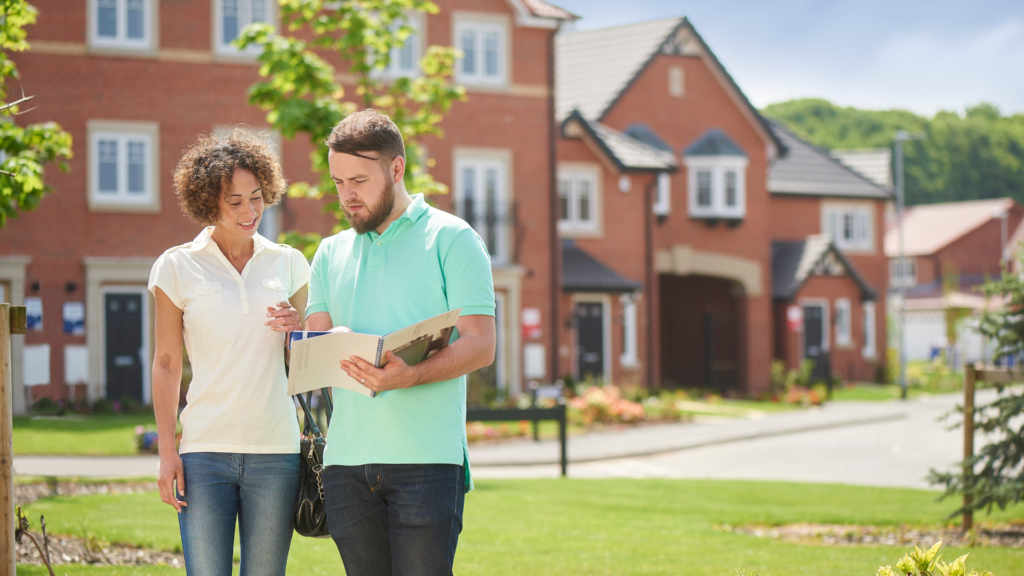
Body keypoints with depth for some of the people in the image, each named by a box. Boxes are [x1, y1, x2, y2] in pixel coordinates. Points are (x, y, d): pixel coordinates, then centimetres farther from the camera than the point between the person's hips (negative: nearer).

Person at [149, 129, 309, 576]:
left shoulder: (287, 264, 10)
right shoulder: (177, 267, 3)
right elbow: (166, 363, 6)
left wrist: (297, 330, -3)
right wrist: (166, 451, -1)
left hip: (275, 450, 2)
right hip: (205, 451, -2)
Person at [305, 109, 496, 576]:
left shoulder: (451, 239, 2)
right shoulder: (332, 253, 19)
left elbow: (480, 346, -5)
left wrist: (410, 376, -23)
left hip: (426, 458, -5)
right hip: (346, 461, 5)